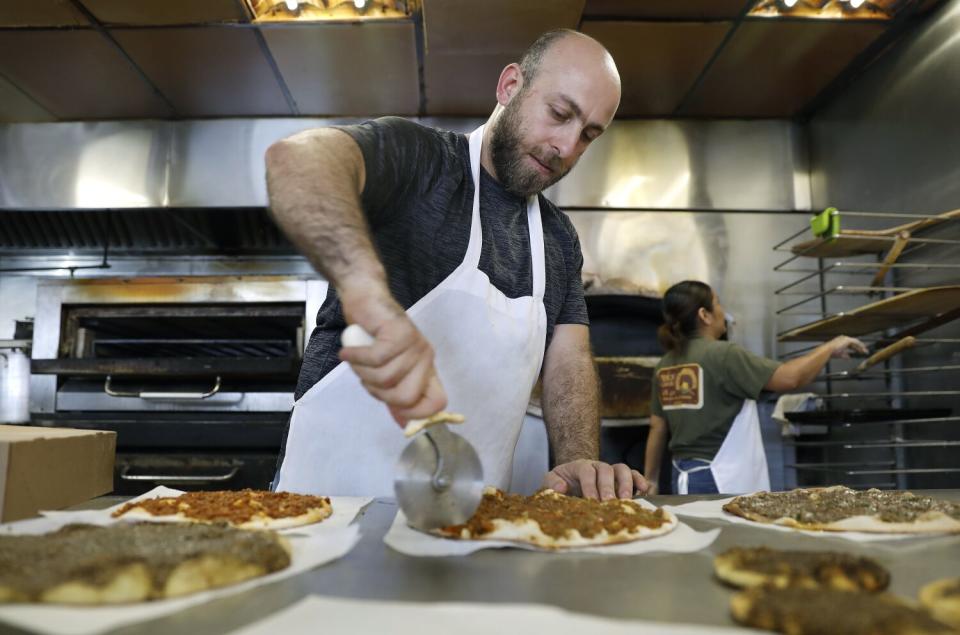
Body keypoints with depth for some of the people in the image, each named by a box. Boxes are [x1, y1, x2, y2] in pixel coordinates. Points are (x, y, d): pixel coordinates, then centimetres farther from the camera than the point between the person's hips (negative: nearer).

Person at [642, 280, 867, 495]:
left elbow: (657, 428, 9)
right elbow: (790, 377, -17)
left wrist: (650, 481, 16)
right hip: (719, 482, -7)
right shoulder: (722, 355, -14)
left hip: (684, 477, 7)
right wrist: (831, 347, -1)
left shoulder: (665, 366, 6)